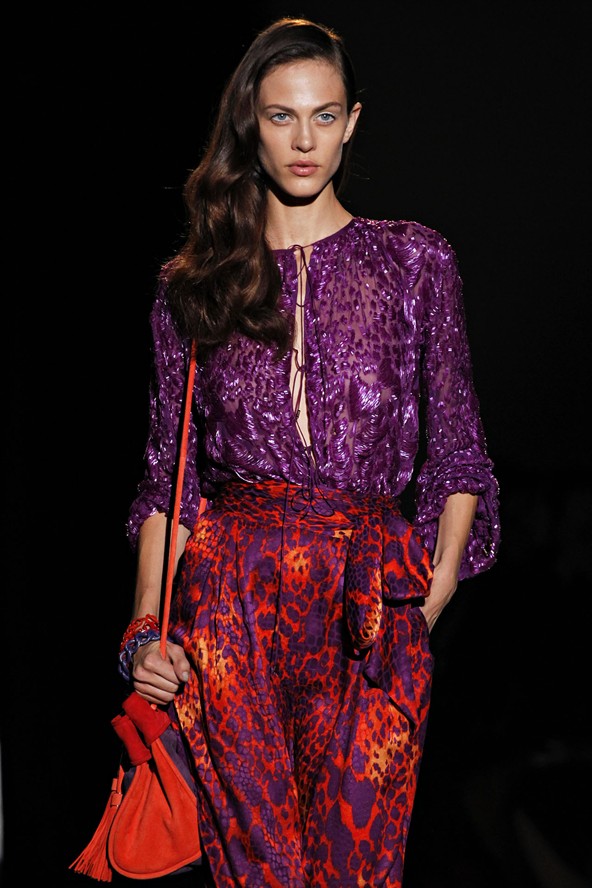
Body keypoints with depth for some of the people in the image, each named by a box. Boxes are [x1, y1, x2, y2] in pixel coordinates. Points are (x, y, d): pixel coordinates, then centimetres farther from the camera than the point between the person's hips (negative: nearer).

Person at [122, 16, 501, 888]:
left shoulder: (415, 260, 8)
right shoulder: (192, 283, 11)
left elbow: (457, 450, 9)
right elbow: (169, 468, 11)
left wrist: (435, 592, -2)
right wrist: (148, 624, 0)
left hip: (374, 602, 0)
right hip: (232, 595, 1)